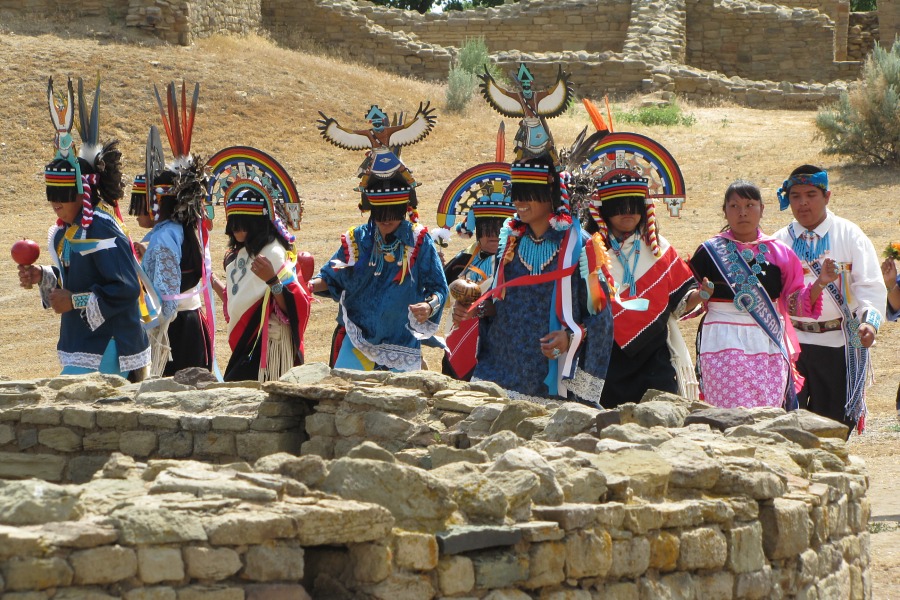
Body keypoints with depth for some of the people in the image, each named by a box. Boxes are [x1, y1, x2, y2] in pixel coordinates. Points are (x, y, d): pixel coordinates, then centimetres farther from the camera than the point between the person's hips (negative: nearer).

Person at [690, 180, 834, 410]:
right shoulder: (710, 251, 5)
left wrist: (819, 284, -3)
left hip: (769, 347, 2)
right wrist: (701, 294, -14)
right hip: (724, 347, -2)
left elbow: (795, 303, 12)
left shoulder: (778, 252, 11)